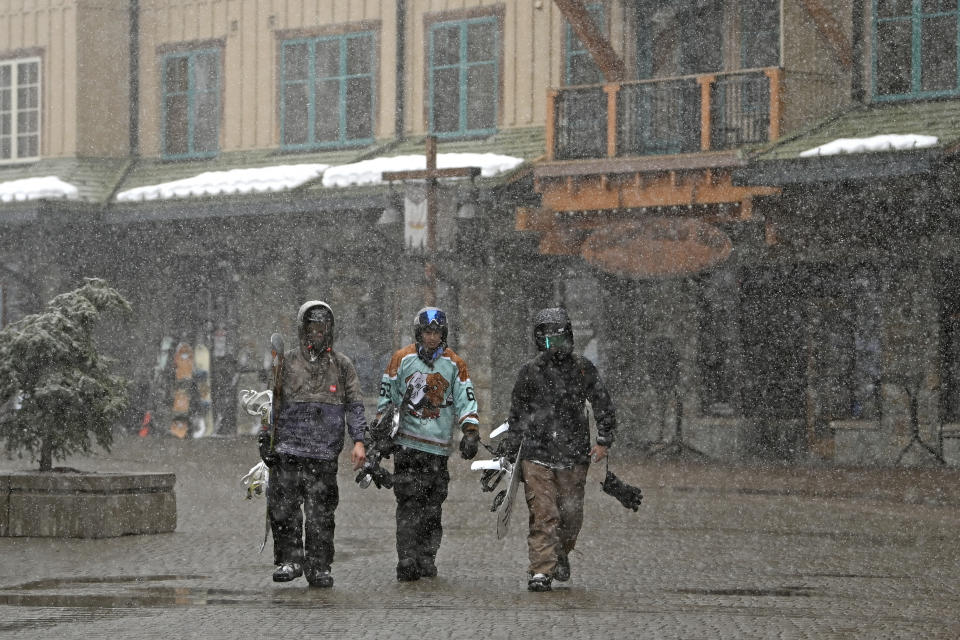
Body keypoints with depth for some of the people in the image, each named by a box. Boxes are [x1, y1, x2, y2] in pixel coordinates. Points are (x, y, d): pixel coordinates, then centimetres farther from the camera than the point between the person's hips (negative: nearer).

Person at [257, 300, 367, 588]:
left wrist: (359, 441, -3)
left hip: (325, 454, 0)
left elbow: (354, 406, 8)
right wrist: (265, 437, 5)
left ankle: (319, 567, 7)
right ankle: (290, 560, 2)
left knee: (320, 514, -1)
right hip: (288, 449, 0)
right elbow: (272, 402, 12)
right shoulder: (286, 362, 9)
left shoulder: (342, 366, 10)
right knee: (282, 507, -9)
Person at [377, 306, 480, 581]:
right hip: (407, 443, -2)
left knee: (433, 508, 2)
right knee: (409, 504, -11)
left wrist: (470, 432, -5)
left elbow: (466, 401, 8)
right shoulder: (402, 359, 6)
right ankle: (406, 562, -14)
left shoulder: (455, 364, 9)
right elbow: (386, 397, 11)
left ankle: (426, 559, 10)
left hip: (439, 446, 2)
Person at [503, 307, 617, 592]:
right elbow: (517, 414, 14)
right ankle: (541, 572, -11)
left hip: (574, 456, 1)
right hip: (537, 456, -1)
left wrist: (604, 440, -2)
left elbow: (603, 405, 9)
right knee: (543, 516, -11)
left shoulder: (583, 369, 4)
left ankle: (561, 555, 35)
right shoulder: (529, 372, 4)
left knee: (571, 516, 8)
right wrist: (511, 451, 15)